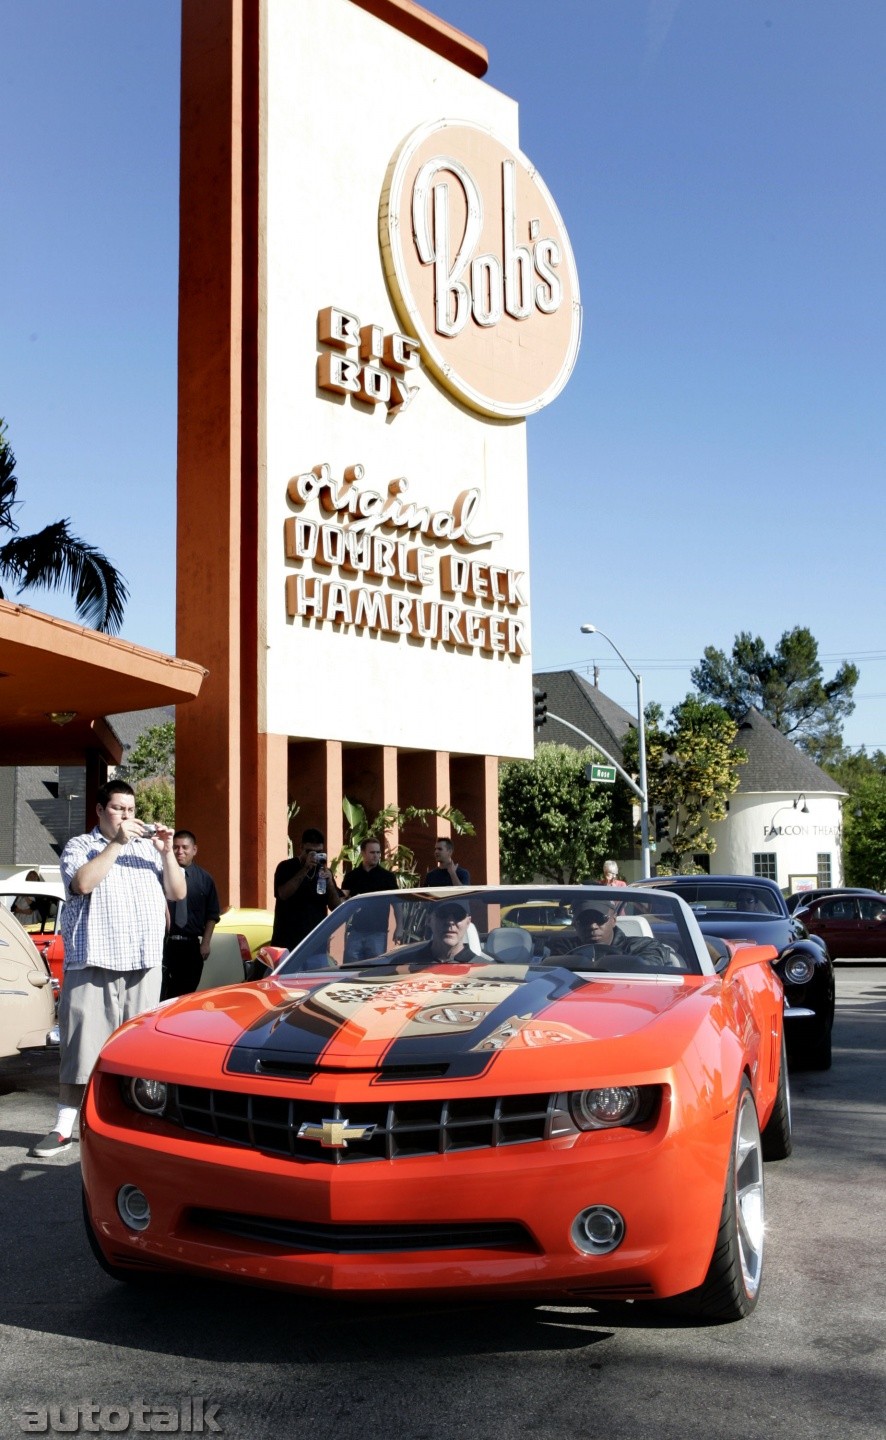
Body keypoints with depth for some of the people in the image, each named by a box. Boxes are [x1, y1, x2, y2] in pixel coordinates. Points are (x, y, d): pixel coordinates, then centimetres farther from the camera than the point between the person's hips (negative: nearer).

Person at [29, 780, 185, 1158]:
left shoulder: (148, 849, 16)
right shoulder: (79, 846, 5)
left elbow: (178, 893, 10)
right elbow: (83, 882, -15)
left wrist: (166, 852, -4)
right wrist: (116, 844, -15)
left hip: (144, 965, 4)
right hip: (93, 964, -3)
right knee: (82, 1045, -4)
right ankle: (63, 1128, 2)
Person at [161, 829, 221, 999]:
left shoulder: (204, 879, 6)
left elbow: (212, 915, 8)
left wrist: (206, 942, 1)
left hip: (191, 945, 2)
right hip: (164, 942, -2)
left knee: (186, 994, 8)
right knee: (161, 992, -7)